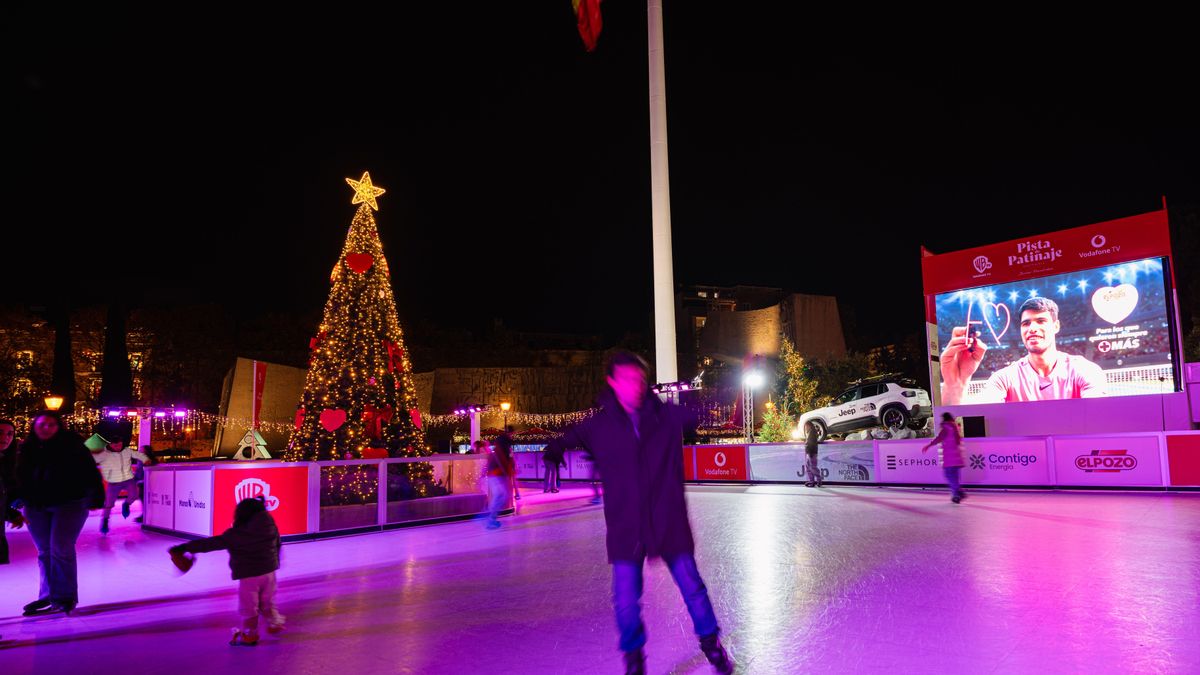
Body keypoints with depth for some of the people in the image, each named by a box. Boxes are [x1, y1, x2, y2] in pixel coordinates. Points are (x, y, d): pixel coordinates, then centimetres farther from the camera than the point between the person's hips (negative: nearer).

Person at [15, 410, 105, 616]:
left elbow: (89, 473, -10)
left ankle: (63, 598, 1)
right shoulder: (27, 449, 7)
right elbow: (21, 479, 13)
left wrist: (95, 497, -17)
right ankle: (48, 596, 21)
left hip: (68, 504, -5)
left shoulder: (72, 445, -7)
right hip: (37, 507, 5)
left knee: (60, 550, -8)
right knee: (45, 552, 11)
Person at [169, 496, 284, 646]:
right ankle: (274, 624, 32)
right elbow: (277, 545, 10)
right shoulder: (270, 525, -4)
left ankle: (249, 634, 18)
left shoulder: (236, 534, -16)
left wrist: (185, 548, -11)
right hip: (269, 571, 5)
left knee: (248, 606, 10)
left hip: (248, 574, -5)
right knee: (267, 602, 24)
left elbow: (212, 543, -15)